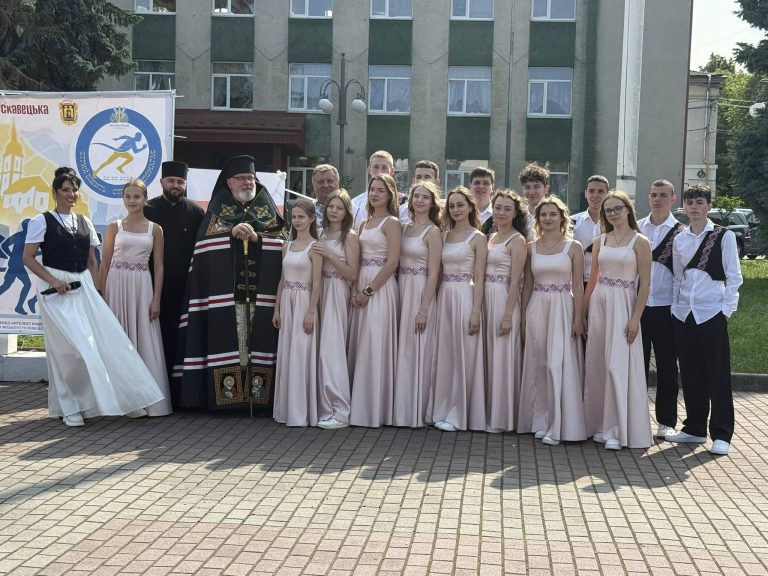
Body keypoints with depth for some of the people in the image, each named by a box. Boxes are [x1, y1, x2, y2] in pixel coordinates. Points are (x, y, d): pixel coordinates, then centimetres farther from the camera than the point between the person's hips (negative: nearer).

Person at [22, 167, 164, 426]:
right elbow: (28, 258, -3)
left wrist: (95, 291, 6)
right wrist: (53, 281, -14)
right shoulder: (42, 221, 0)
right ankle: (69, 407, 7)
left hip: (84, 288, 4)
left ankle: (124, 398, 3)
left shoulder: (84, 222, 14)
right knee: (68, 347, -6)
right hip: (57, 289, -4)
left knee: (105, 339, -4)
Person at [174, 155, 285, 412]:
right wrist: (232, 232, -10)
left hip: (260, 289, 1)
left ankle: (258, 391, -3)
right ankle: (227, 390, -5)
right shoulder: (218, 208, 14)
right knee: (228, 336, -7)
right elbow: (206, 240, 3)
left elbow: (278, 241, 6)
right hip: (225, 288, -1)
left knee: (258, 338, -5)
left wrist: (256, 237, -10)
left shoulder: (267, 210, 16)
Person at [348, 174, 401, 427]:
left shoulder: (391, 223, -5)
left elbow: (392, 262, -12)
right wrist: (355, 290, -1)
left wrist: (369, 290, -14)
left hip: (381, 288, -7)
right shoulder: (364, 224, 17)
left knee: (376, 345, -6)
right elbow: (357, 260, 13)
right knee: (360, 346, 8)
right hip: (361, 288, 7)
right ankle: (360, 406, 16)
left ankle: (376, 409, 3)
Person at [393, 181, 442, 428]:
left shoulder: (432, 231, -7)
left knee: (417, 351, -2)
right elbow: (398, 263, 14)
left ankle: (417, 412, 7)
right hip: (402, 289, 7)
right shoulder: (405, 228, 12)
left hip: (421, 292, -6)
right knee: (402, 351, 10)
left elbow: (433, 273, -12)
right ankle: (402, 409, 18)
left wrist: (423, 309, -17)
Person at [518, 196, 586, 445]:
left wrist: (578, 318, -7)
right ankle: (540, 421, 15)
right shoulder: (531, 247, 9)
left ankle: (557, 426, -3)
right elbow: (527, 285, 11)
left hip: (562, 309, -3)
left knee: (558, 364, -8)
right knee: (537, 365, 6)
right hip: (536, 308, 3)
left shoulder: (574, 247, 1)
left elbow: (578, 286, -1)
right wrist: (523, 317, 7)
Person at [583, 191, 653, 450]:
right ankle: (601, 424, 17)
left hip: (622, 305, -5)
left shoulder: (640, 242, -3)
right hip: (598, 304, 5)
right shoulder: (600, 242, 11)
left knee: (618, 366, -8)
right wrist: (582, 311, 11)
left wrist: (635, 319, -12)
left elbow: (645, 284, -6)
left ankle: (618, 431, -2)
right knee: (597, 365, 7)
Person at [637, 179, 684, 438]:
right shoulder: (637, 228, 7)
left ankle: (666, 421, 16)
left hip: (666, 307, -3)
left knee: (667, 366, 6)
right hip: (638, 305, 3)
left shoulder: (680, 232, -2)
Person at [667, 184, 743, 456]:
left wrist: (727, 309, -8)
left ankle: (721, 434, 5)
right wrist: (675, 306, 7)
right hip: (684, 312, 5)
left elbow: (734, 277, -3)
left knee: (718, 373, -1)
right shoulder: (680, 240, 10)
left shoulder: (724, 236, -2)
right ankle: (694, 428, 20)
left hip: (712, 312, -4)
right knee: (691, 373, 10)